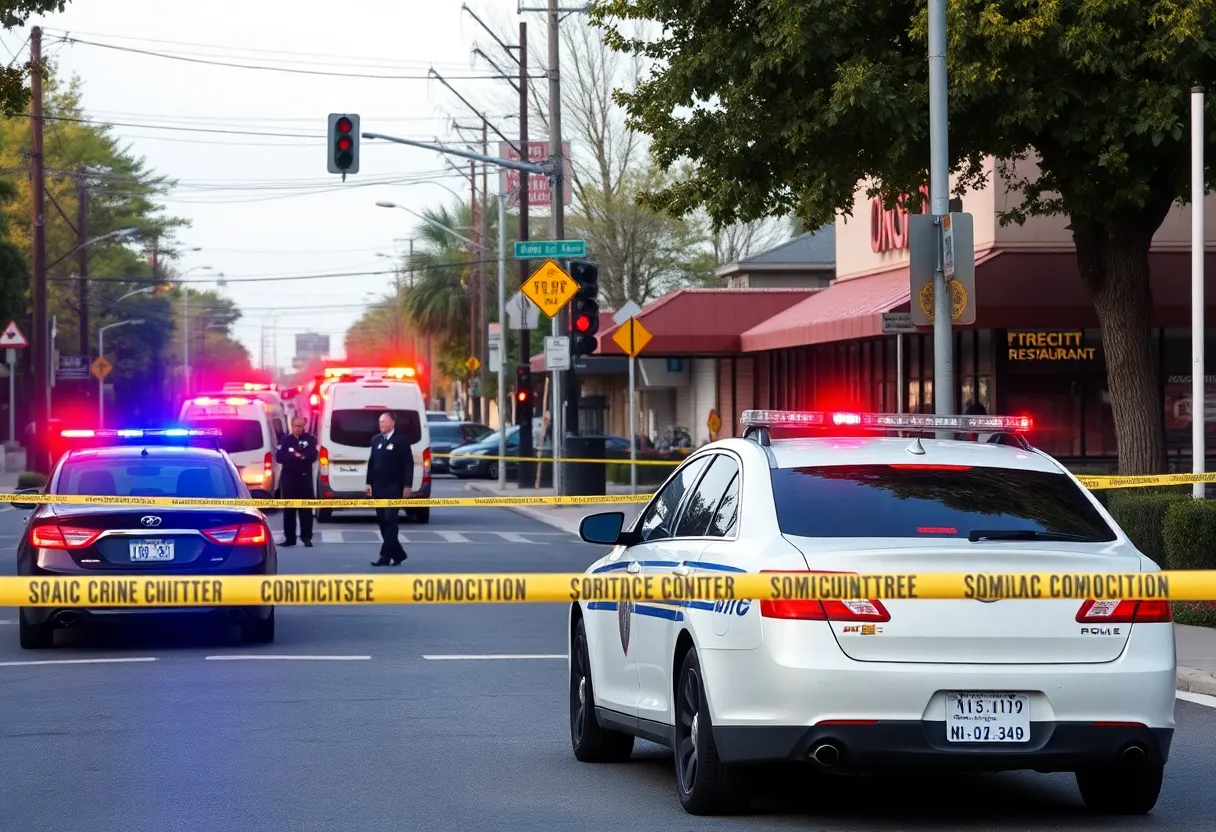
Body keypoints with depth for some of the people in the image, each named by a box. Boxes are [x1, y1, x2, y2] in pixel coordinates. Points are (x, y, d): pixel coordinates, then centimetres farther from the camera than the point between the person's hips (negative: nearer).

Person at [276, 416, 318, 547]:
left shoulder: (311, 439, 5)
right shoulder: (285, 440, 8)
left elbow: (312, 456, -11)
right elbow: (279, 457, -5)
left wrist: (296, 455, -20)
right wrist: (295, 455, -17)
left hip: (305, 478, -2)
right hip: (288, 478, 2)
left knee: (306, 509, -3)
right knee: (289, 509, 3)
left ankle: (307, 537, 1)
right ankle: (289, 538, 7)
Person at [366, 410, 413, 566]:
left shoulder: (401, 440, -5)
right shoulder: (376, 439, 12)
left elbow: (408, 463, -7)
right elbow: (371, 462, 15)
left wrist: (407, 486, -12)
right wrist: (369, 483, 9)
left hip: (394, 488, -6)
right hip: (378, 488, 6)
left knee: (390, 520, -10)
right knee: (382, 521, 6)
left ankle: (386, 557, -12)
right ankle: (397, 554, 17)